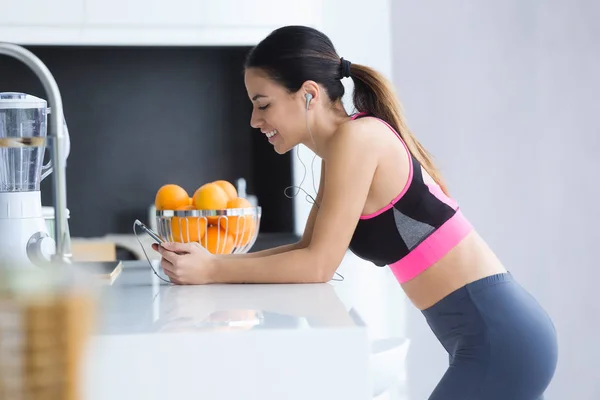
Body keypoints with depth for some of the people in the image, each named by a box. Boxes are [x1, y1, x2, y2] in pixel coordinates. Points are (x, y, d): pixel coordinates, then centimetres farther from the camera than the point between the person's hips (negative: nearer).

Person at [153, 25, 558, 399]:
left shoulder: (355, 137, -16)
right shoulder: (341, 149, 12)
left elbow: (319, 264, -16)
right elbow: (309, 249, 15)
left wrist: (212, 270, -11)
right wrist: (210, 261, 3)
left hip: (499, 334, -9)